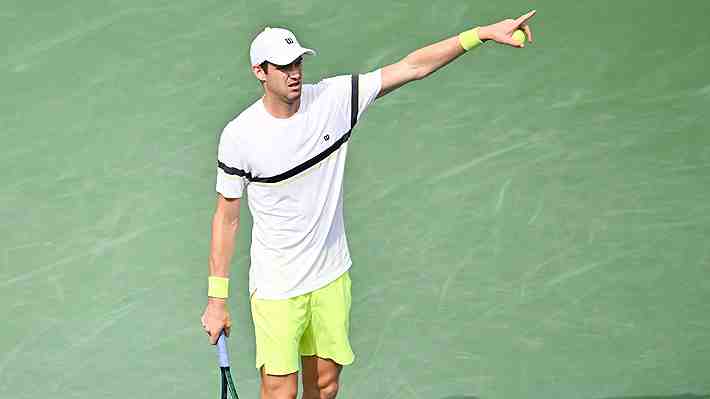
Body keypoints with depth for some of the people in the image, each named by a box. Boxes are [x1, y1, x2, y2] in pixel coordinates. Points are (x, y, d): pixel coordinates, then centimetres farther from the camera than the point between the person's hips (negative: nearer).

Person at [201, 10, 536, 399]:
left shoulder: (334, 98, -7)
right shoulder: (239, 135, -13)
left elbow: (412, 67, -8)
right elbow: (226, 218, -5)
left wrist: (484, 32, -16)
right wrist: (217, 300, -5)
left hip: (331, 277, 4)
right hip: (275, 288, -3)